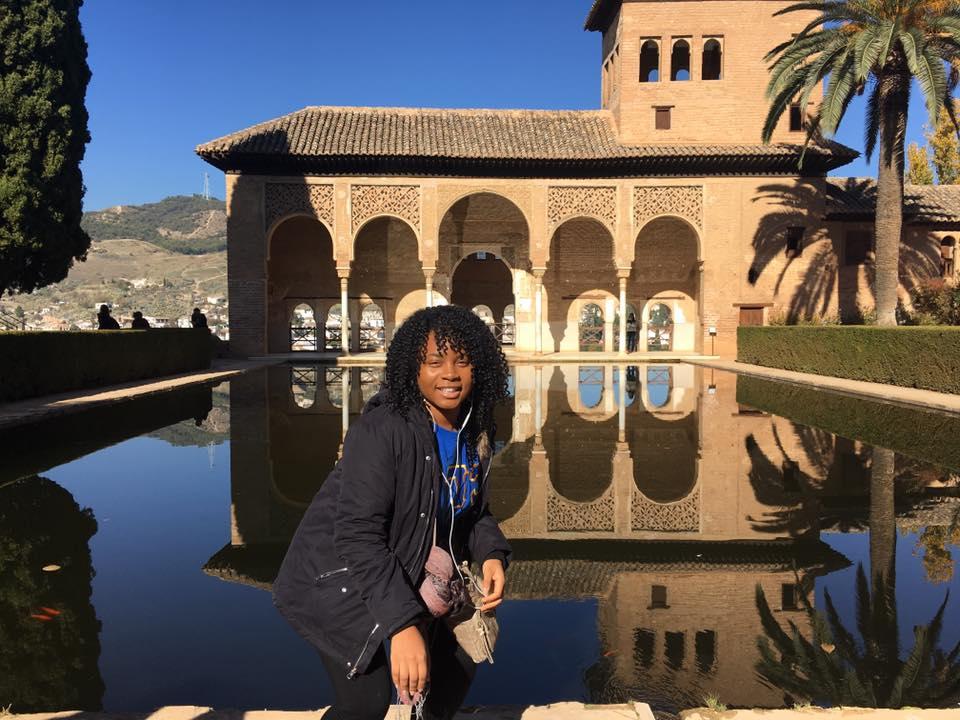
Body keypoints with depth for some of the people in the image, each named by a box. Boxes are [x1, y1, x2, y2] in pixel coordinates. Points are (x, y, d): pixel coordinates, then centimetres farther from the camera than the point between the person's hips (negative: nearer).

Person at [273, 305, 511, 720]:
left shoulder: (475, 433, -4)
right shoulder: (382, 431, -29)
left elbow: (473, 511, 8)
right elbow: (358, 535, -32)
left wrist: (491, 554, -14)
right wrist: (401, 624, -39)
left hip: (405, 569, 8)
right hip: (338, 573, -8)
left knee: (460, 654, 18)